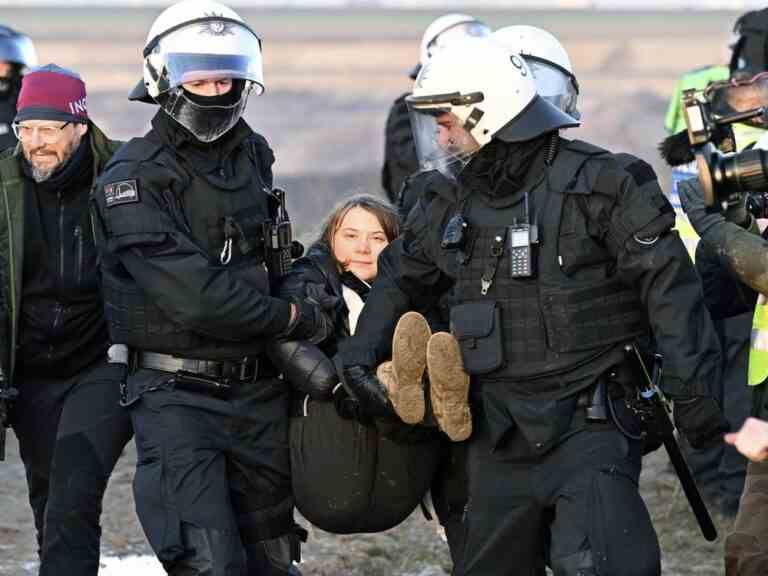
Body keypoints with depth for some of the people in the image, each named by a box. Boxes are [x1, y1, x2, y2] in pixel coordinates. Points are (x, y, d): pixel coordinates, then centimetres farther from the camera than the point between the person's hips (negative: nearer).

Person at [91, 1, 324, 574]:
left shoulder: (252, 154, 10)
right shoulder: (135, 180, -13)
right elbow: (194, 298, -20)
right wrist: (294, 317, -9)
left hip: (259, 391, 7)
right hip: (178, 395, -7)